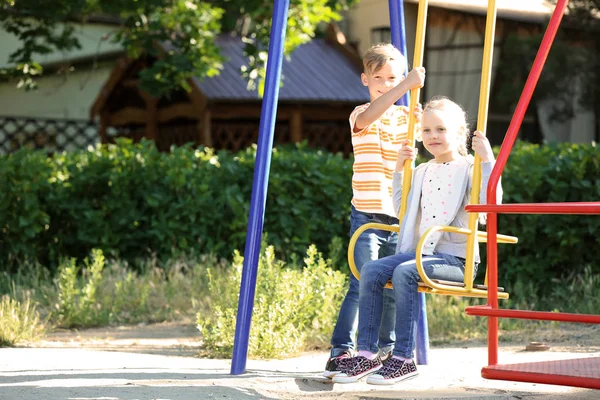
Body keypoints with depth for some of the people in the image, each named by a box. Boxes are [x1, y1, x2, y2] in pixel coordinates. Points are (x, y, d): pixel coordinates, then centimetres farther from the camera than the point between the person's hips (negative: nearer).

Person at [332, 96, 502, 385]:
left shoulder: (467, 169, -2)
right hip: (418, 251, 7)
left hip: (454, 258, -7)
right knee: (371, 270, -16)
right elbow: (402, 209, 32)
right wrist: (398, 170, 24)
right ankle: (367, 353, -16)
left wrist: (487, 160, -22)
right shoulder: (422, 172, 19)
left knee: (404, 273, -32)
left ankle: (404, 358, -27)